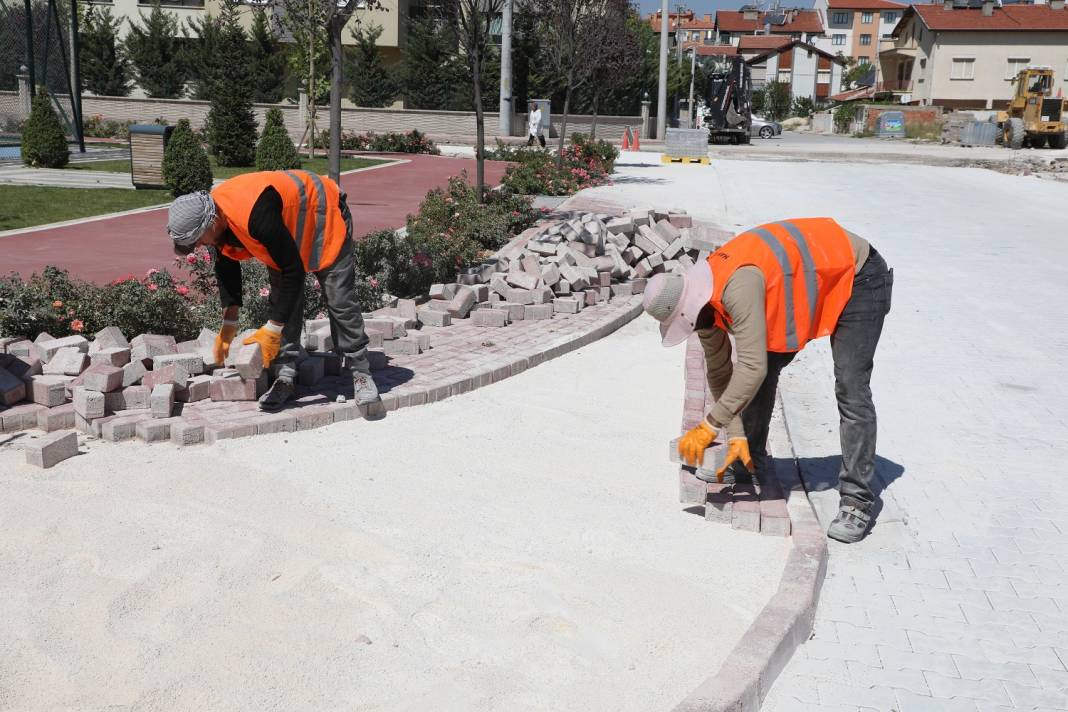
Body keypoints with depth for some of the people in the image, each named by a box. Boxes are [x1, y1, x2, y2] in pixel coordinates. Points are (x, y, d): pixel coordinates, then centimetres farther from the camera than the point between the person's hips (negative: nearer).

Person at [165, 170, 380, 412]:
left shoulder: (255, 216, -44)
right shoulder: (214, 215, -16)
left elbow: (293, 272, -37)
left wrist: (272, 329, -32)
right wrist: (229, 323, 1)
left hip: (325, 217, -7)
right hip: (284, 232, 7)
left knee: (341, 303, -6)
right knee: (282, 303, -1)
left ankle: (361, 373, 5)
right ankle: (285, 378, 4)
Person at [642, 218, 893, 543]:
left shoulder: (738, 285, -37)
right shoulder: (701, 298, -8)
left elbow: (752, 368, -39)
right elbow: (719, 373, 1)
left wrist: (709, 426, -30)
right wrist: (736, 436, -1)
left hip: (858, 278, -9)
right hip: (813, 282, 9)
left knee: (851, 392, -14)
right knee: (767, 366, 7)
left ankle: (857, 502, -9)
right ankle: (750, 461, 24)